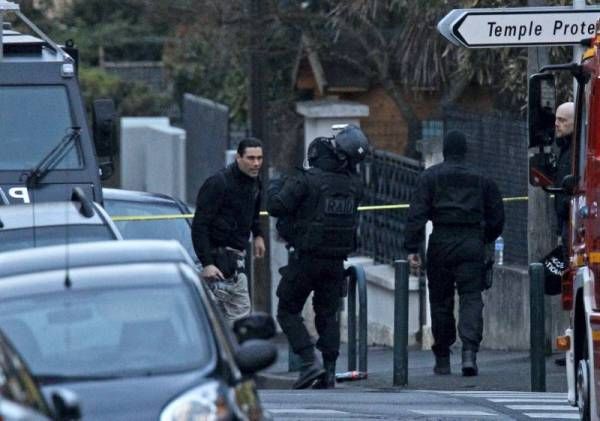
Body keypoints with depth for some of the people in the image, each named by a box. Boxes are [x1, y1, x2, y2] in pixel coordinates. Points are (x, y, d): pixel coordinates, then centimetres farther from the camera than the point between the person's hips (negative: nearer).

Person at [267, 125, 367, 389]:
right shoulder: (352, 184, 0)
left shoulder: (306, 181, -17)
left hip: (306, 258, -5)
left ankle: (310, 361, -9)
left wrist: (275, 187, 5)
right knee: (328, 315, 14)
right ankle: (329, 372, 10)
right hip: (336, 259, 5)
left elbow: (276, 206, -18)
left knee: (288, 311, 7)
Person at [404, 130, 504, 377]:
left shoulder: (430, 176, 3)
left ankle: (442, 361, 14)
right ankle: (469, 351, -24)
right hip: (472, 244, 1)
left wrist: (412, 248, -6)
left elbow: (417, 214, -5)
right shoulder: (481, 178, 10)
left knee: (441, 301, 9)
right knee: (471, 298, -3)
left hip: (441, 245, -1)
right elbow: (496, 215, 14)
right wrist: (487, 239, 30)